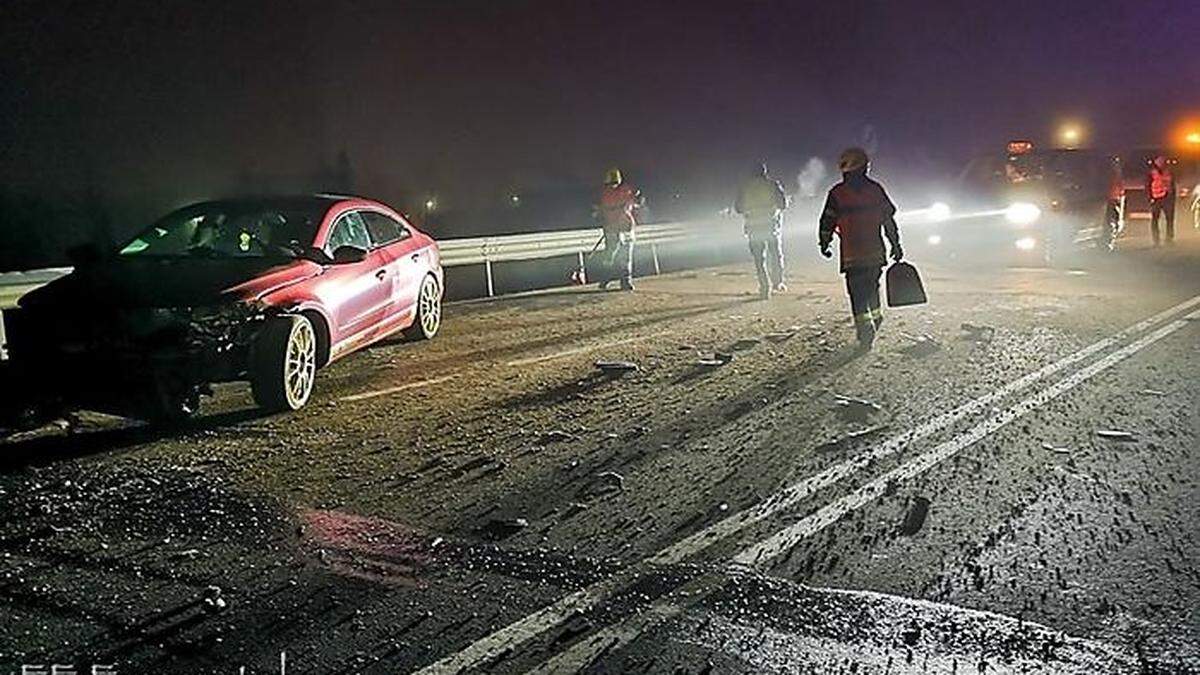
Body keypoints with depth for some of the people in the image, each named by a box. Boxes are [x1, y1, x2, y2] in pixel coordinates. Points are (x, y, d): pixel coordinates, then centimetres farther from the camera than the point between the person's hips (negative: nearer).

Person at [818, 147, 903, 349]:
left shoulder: (837, 193, -3)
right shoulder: (875, 189, 2)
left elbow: (827, 222, 0)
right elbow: (889, 219, 5)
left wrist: (824, 244, 15)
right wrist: (895, 244, 12)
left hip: (851, 254, -3)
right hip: (875, 251, 3)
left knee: (857, 292, -2)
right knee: (872, 286, 23)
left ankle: (865, 327, -12)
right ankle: (875, 316, 37)